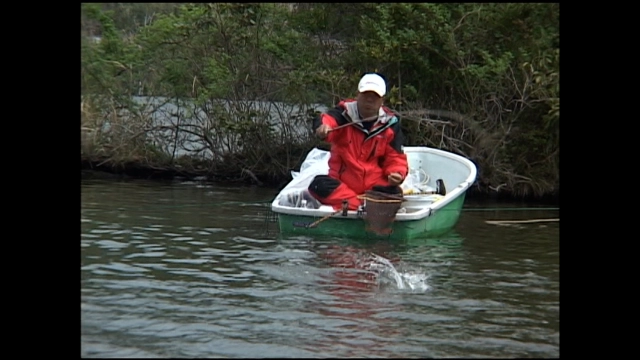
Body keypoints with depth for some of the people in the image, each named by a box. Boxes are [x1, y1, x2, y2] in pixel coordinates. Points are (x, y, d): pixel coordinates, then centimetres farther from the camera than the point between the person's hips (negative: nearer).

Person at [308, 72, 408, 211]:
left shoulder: (390, 124, 6)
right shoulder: (344, 114, 0)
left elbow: (395, 158, 9)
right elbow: (329, 120, -23)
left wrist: (397, 174, -16)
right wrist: (322, 126, -50)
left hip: (375, 185, 1)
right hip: (342, 182, -1)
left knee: (394, 193, -30)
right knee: (319, 185, -30)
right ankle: (359, 206, -36)